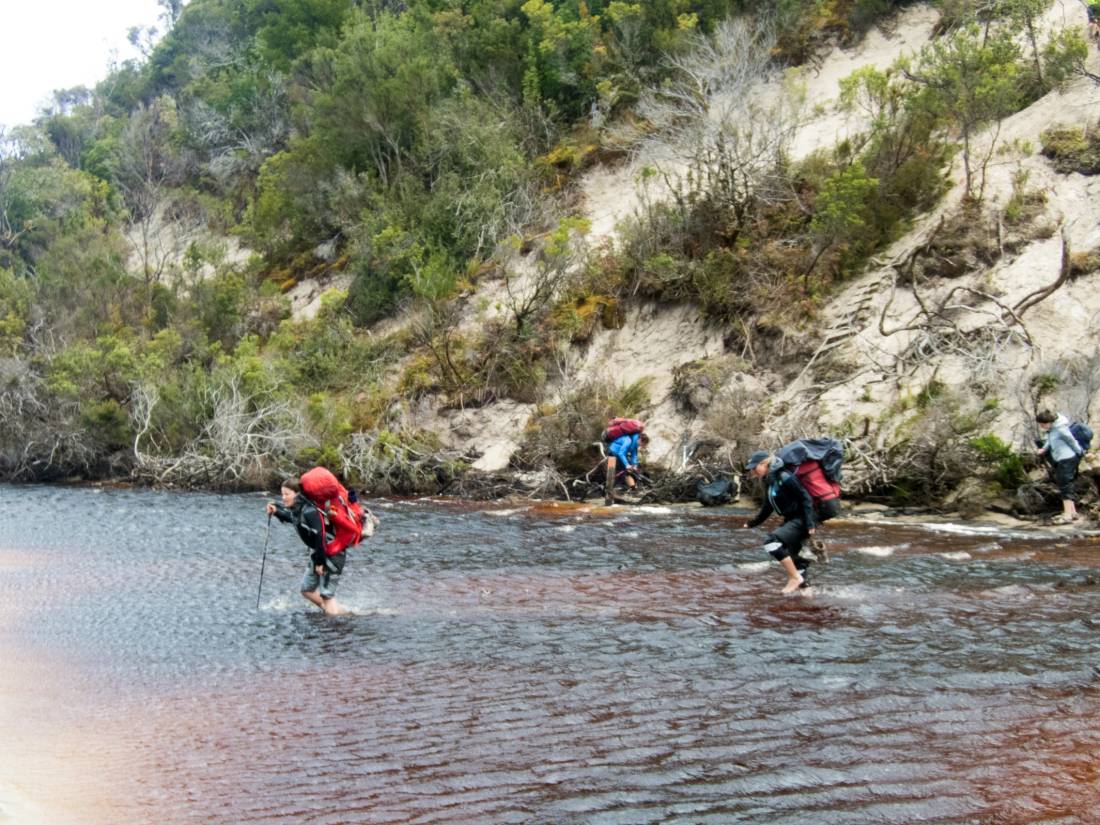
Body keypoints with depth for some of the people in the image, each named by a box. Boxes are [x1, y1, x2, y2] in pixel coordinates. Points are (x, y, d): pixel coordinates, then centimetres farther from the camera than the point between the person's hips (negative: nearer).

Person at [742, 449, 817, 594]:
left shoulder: (784, 477, -18)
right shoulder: (769, 480, 9)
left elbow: (806, 498, -20)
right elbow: (767, 506, 22)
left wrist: (809, 523, -26)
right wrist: (753, 523, 26)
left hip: (801, 520, -10)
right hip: (790, 520, 10)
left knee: (771, 541, -22)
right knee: (789, 555, 17)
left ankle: (795, 577, -13)